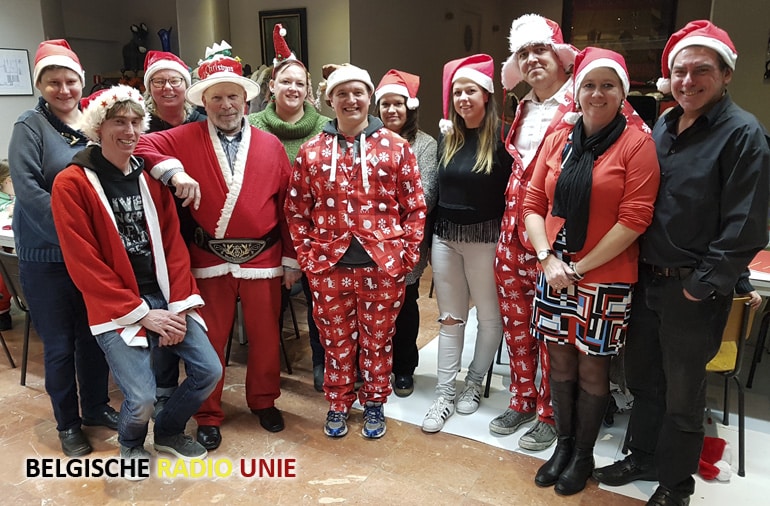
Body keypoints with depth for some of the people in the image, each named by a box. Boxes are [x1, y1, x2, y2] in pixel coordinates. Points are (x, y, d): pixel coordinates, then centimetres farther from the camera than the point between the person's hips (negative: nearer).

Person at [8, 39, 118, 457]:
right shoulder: (30, 126, -7)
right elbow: (27, 187, -17)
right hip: (46, 256, -3)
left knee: (95, 334, 15)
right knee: (59, 343, 8)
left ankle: (96, 406, 34)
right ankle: (68, 423, 25)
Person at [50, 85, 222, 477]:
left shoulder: (150, 177, 8)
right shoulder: (71, 184, -8)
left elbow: (173, 243, 5)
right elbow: (83, 263, -11)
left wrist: (178, 305, -5)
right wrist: (141, 313, -13)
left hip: (164, 298, 5)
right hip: (116, 308, -4)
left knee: (209, 371, -2)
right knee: (141, 397, -14)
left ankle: (169, 432, 28)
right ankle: (131, 444, 24)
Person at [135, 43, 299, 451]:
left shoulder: (270, 145, 4)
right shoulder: (187, 138, 2)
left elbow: (287, 206, 4)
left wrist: (292, 259, 3)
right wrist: (172, 170, -19)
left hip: (263, 259, 1)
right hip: (209, 261, -1)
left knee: (265, 336, 12)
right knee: (209, 340, 8)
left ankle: (264, 401, 34)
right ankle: (208, 415, 26)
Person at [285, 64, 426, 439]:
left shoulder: (396, 147, 1)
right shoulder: (311, 152, 5)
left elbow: (415, 206, 2)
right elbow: (296, 209, 7)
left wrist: (408, 253, -4)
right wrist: (307, 254, 0)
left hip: (383, 264, -1)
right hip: (329, 266, 1)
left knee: (378, 339, 13)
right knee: (336, 339, 13)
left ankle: (374, 404, 34)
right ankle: (337, 405, 34)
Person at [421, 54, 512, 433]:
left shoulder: (500, 139, -10)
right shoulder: (447, 138, 7)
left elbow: (512, 195, -13)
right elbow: (438, 189, 11)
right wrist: (429, 237, 11)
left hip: (484, 239, -5)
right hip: (444, 236, 5)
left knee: (489, 316, 10)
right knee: (450, 318, 11)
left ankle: (474, 383, 32)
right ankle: (444, 395, 20)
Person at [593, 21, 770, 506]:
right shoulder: (662, 126, 8)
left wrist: (701, 285, -15)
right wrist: (640, 266, 9)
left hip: (695, 291, -6)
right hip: (647, 278, 6)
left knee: (683, 392, 9)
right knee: (643, 377, 18)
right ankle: (642, 457, 39)